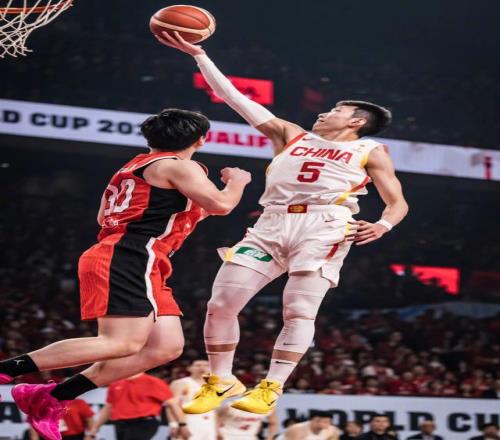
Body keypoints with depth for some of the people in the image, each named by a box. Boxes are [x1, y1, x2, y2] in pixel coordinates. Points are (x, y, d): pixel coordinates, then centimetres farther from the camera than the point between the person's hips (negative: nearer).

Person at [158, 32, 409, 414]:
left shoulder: (370, 151, 16)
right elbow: (236, 98, 22)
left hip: (324, 227, -3)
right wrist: (198, 55, 17)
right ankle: (220, 381, 7)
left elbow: (398, 203, 13)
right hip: (272, 225, 4)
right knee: (221, 304, -5)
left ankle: (271, 389, -10)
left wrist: (382, 226, -11)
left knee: (299, 311, -15)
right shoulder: (290, 136, 24)